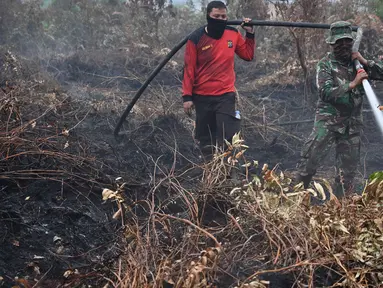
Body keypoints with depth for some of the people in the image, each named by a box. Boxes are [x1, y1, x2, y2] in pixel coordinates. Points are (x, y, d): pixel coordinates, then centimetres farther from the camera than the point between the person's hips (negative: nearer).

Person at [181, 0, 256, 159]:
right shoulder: (196, 39, -10)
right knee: (205, 139, 10)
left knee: (227, 138, -7)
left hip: (226, 95, 1)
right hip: (202, 97, -1)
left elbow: (248, 55, 13)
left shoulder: (233, 34, 0)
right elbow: (189, 69, -7)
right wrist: (187, 96, -10)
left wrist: (250, 34, 2)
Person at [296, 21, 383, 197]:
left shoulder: (357, 62, 9)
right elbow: (326, 93, -16)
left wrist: (365, 62, -8)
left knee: (348, 168, 7)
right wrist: (352, 84, -23)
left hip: (352, 123, 4)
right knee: (310, 160, -10)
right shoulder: (326, 64, -4)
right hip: (328, 120, -4)